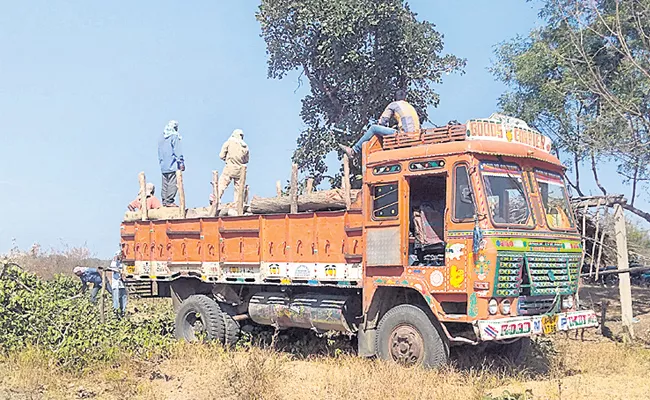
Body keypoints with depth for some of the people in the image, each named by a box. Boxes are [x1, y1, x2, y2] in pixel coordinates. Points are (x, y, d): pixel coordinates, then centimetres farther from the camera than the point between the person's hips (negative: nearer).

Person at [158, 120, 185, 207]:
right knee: (172, 183, -8)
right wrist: (181, 162, -8)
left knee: (165, 184, 10)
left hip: (164, 166, 7)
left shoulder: (161, 137, 16)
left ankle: (164, 201, 10)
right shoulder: (174, 136, -5)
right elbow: (177, 151, -10)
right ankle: (169, 201, -14)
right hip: (173, 165, -7)